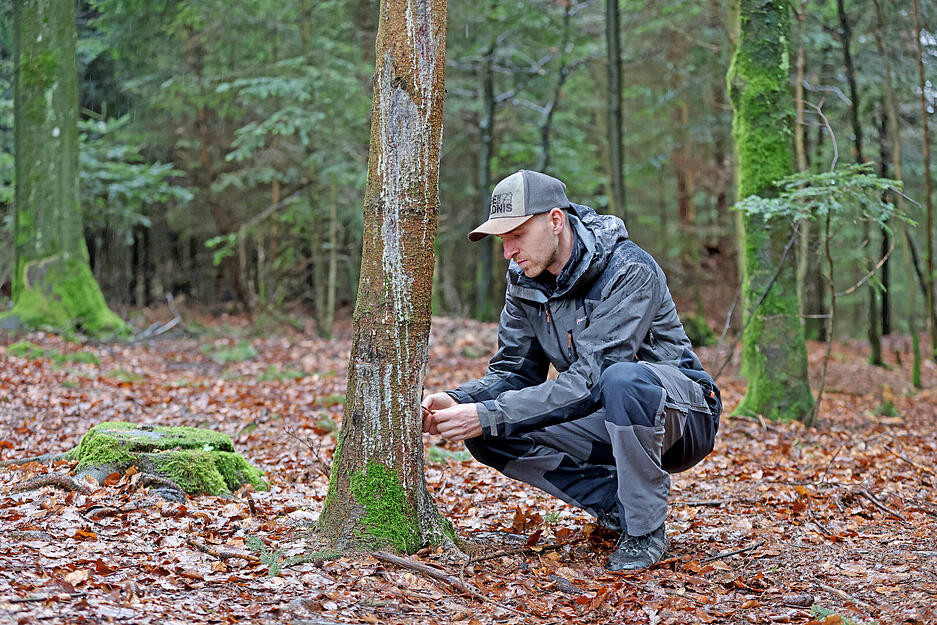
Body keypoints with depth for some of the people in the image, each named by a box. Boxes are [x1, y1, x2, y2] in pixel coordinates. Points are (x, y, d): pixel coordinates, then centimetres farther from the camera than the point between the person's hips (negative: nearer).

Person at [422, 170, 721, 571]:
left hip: (683, 415, -6)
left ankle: (645, 529, -21)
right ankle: (616, 504, -5)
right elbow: (513, 371, 2)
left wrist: (490, 415, -35)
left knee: (621, 379, -40)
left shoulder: (629, 271, -24)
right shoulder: (525, 282, -1)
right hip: (604, 426, 6)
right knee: (489, 436, -14)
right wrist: (458, 401, -20)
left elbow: (590, 380, -31)